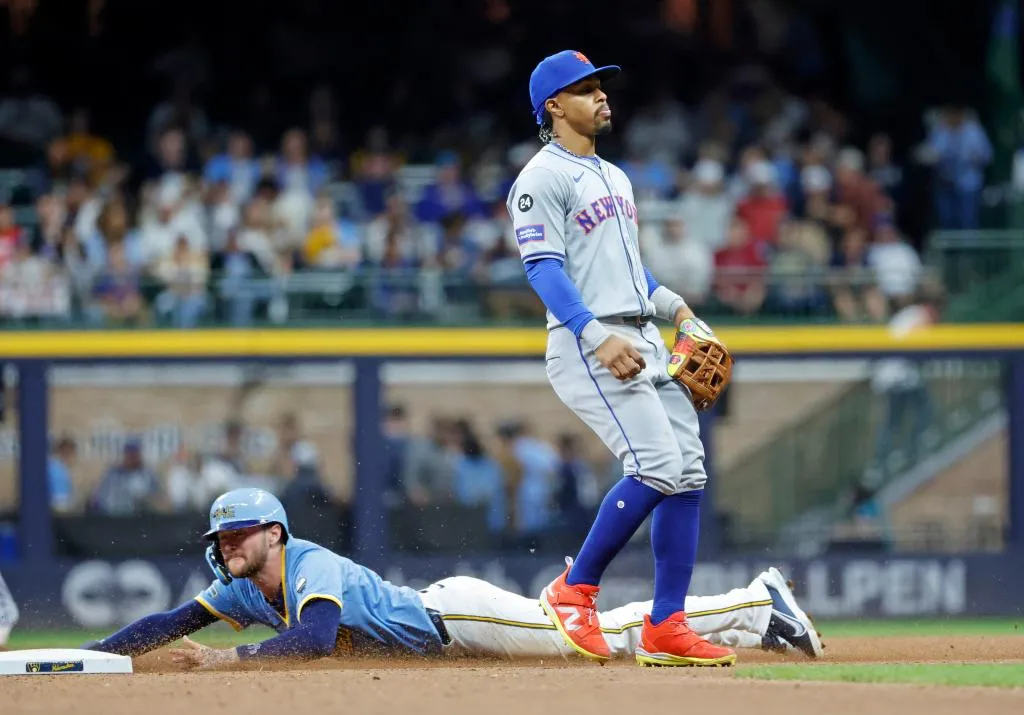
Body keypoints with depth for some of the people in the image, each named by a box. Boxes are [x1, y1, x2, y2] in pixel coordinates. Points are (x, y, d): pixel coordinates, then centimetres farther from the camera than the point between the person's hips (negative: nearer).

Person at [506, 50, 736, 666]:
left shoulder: (614, 177, 23)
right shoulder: (543, 179, -5)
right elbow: (544, 269, -15)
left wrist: (674, 305, 12)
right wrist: (599, 337, -25)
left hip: (644, 342, 9)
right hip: (587, 347, -9)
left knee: (688, 471, 0)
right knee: (656, 465, -20)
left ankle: (666, 629, 2)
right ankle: (575, 591, -7)